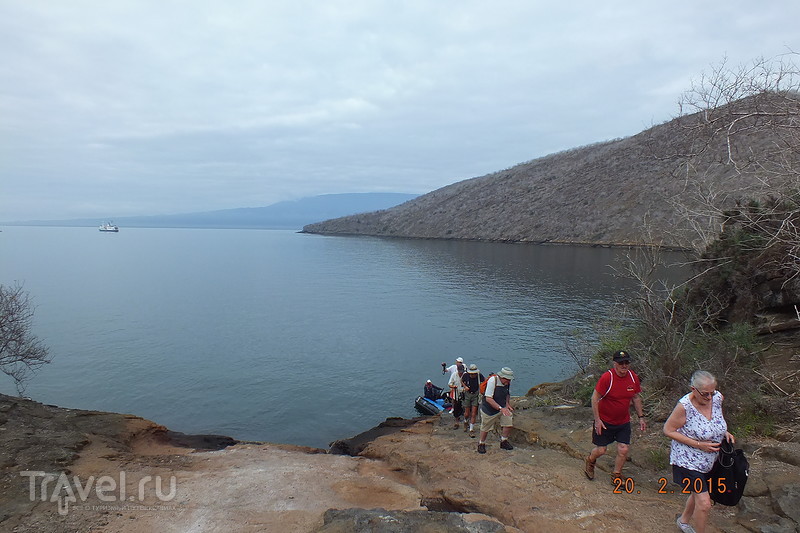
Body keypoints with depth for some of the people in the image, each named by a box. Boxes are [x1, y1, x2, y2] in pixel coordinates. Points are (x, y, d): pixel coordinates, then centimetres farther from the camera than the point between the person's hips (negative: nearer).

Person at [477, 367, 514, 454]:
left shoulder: (508, 382, -7)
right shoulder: (492, 380, -28)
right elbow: (488, 398, -30)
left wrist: (507, 403, -3)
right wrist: (500, 408, -34)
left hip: (502, 407, 5)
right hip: (489, 408, -5)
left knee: (509, 422, -9)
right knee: (485, 428, 6)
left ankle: (504, 442, 13)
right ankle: (481, 444, 31)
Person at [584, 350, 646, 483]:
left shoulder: (633, 377, -6)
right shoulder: (607, 377, -23)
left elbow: (636, 398, 11)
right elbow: (595, 398, -17)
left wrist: (641, 417, 10)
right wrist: (597, 420, -17)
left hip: (624, 422, 4)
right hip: (605, 421, -4)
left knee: (623, 450, 1)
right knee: (601, 450, 5)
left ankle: (616, 476, 26)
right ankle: (589, 461, 39)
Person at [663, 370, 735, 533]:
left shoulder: (718, 397, -11)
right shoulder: (685, 406, -29)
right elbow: (668, 430, -20)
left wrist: (724, 432, -6)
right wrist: (698, 444, -23)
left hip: (708, 460, 7)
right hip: (688, 460, -7)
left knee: (698, 494, 25)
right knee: (704, 503, -7)